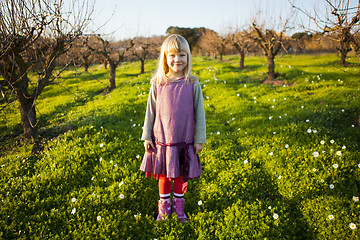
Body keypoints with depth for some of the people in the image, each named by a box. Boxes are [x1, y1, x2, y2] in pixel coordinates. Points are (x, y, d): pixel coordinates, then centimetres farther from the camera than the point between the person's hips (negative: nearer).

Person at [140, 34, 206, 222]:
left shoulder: (193, 84, -5)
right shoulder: (158, 84, -4)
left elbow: (199, 113, -1)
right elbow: (150, 112, 3)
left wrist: (200, 139, -1)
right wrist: (147, 137, 3)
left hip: (184, 141, 0)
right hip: (162, 140, 0)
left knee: (181, 176, 13)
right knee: (163, 175, 13)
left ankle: (179, 207, 33)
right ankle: (164, 207, 32)